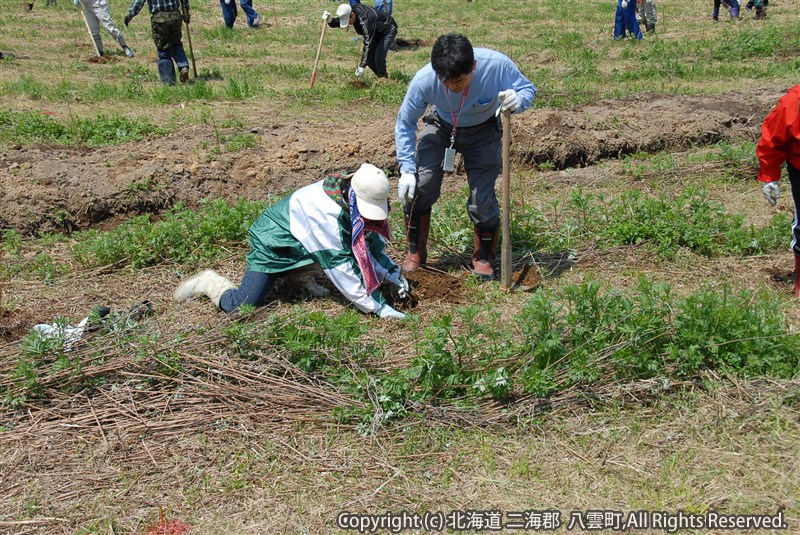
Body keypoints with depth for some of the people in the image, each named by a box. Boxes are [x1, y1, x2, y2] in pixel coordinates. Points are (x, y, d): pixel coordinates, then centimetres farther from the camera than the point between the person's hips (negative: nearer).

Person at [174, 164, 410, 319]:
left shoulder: (353, 200, -13)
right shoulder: (325, 211, -37)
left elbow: (371, 242, 2)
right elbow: (338, 266, -35)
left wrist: (391, 272, -12)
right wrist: (378, 307, -32)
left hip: (300, 243, 9)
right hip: (272, 242, -9)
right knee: (243, 306, -20)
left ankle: (297, 275, 11)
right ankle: (210, 283, 10)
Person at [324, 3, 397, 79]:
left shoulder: (366, 20, -40)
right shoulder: (351, 10, -15)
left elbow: (368, 44, -41)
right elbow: (337, 22, -5)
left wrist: (362, 66, -41)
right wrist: (330, 20, -31)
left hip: (388, 30, -9)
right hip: (376, 33, 9)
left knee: (379, 56, -23)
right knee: (369, 57, -1)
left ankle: (383, 77, -2)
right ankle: (380, 76, 16)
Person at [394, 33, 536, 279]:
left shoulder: (497, 65, -35)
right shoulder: (423, 80, -32)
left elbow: (527, 88, -15)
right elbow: (405, 124, -16)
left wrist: (517, 100, -41)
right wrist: (407, 169, -20)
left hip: (483, 132, -1)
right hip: (440, 128, 1)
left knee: (482, 198, -8)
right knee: (418, 187, -11)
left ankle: (483, 258, 19)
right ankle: (415, 253, 13)